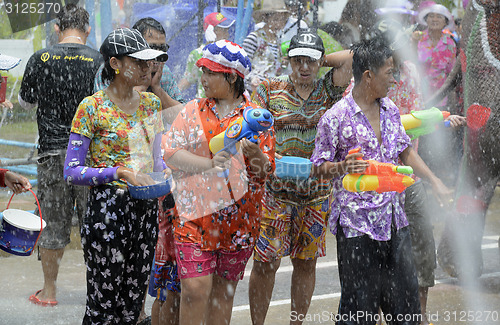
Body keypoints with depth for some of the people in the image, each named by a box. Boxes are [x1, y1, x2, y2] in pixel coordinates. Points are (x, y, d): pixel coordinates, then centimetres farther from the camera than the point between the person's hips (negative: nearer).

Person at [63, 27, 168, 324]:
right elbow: (72, 172, -11)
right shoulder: (92, 108, -9)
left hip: (147, 208, 6)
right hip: (108, 208, -6)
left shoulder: (151, 103, 10)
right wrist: (120, 172, -22)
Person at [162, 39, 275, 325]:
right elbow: (170, 152, -3)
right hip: (196, 213, 0)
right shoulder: (193, 111, 7)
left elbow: (265, 171, 2)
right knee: (195, 288, -10)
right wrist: (208, 164, -16)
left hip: (238, 220, 0)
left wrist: (255, 155, -20)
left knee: (224, 289, 8)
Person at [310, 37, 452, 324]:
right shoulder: (336, 118, -11)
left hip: (394, 221, 7)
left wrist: (435, 182, 15)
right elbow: (318, 169, -7)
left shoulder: (390, 109, 9)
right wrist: (342, 167, -26)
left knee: (405, 295, 11)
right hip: (356, 223, -7)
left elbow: (405, 151, 21)